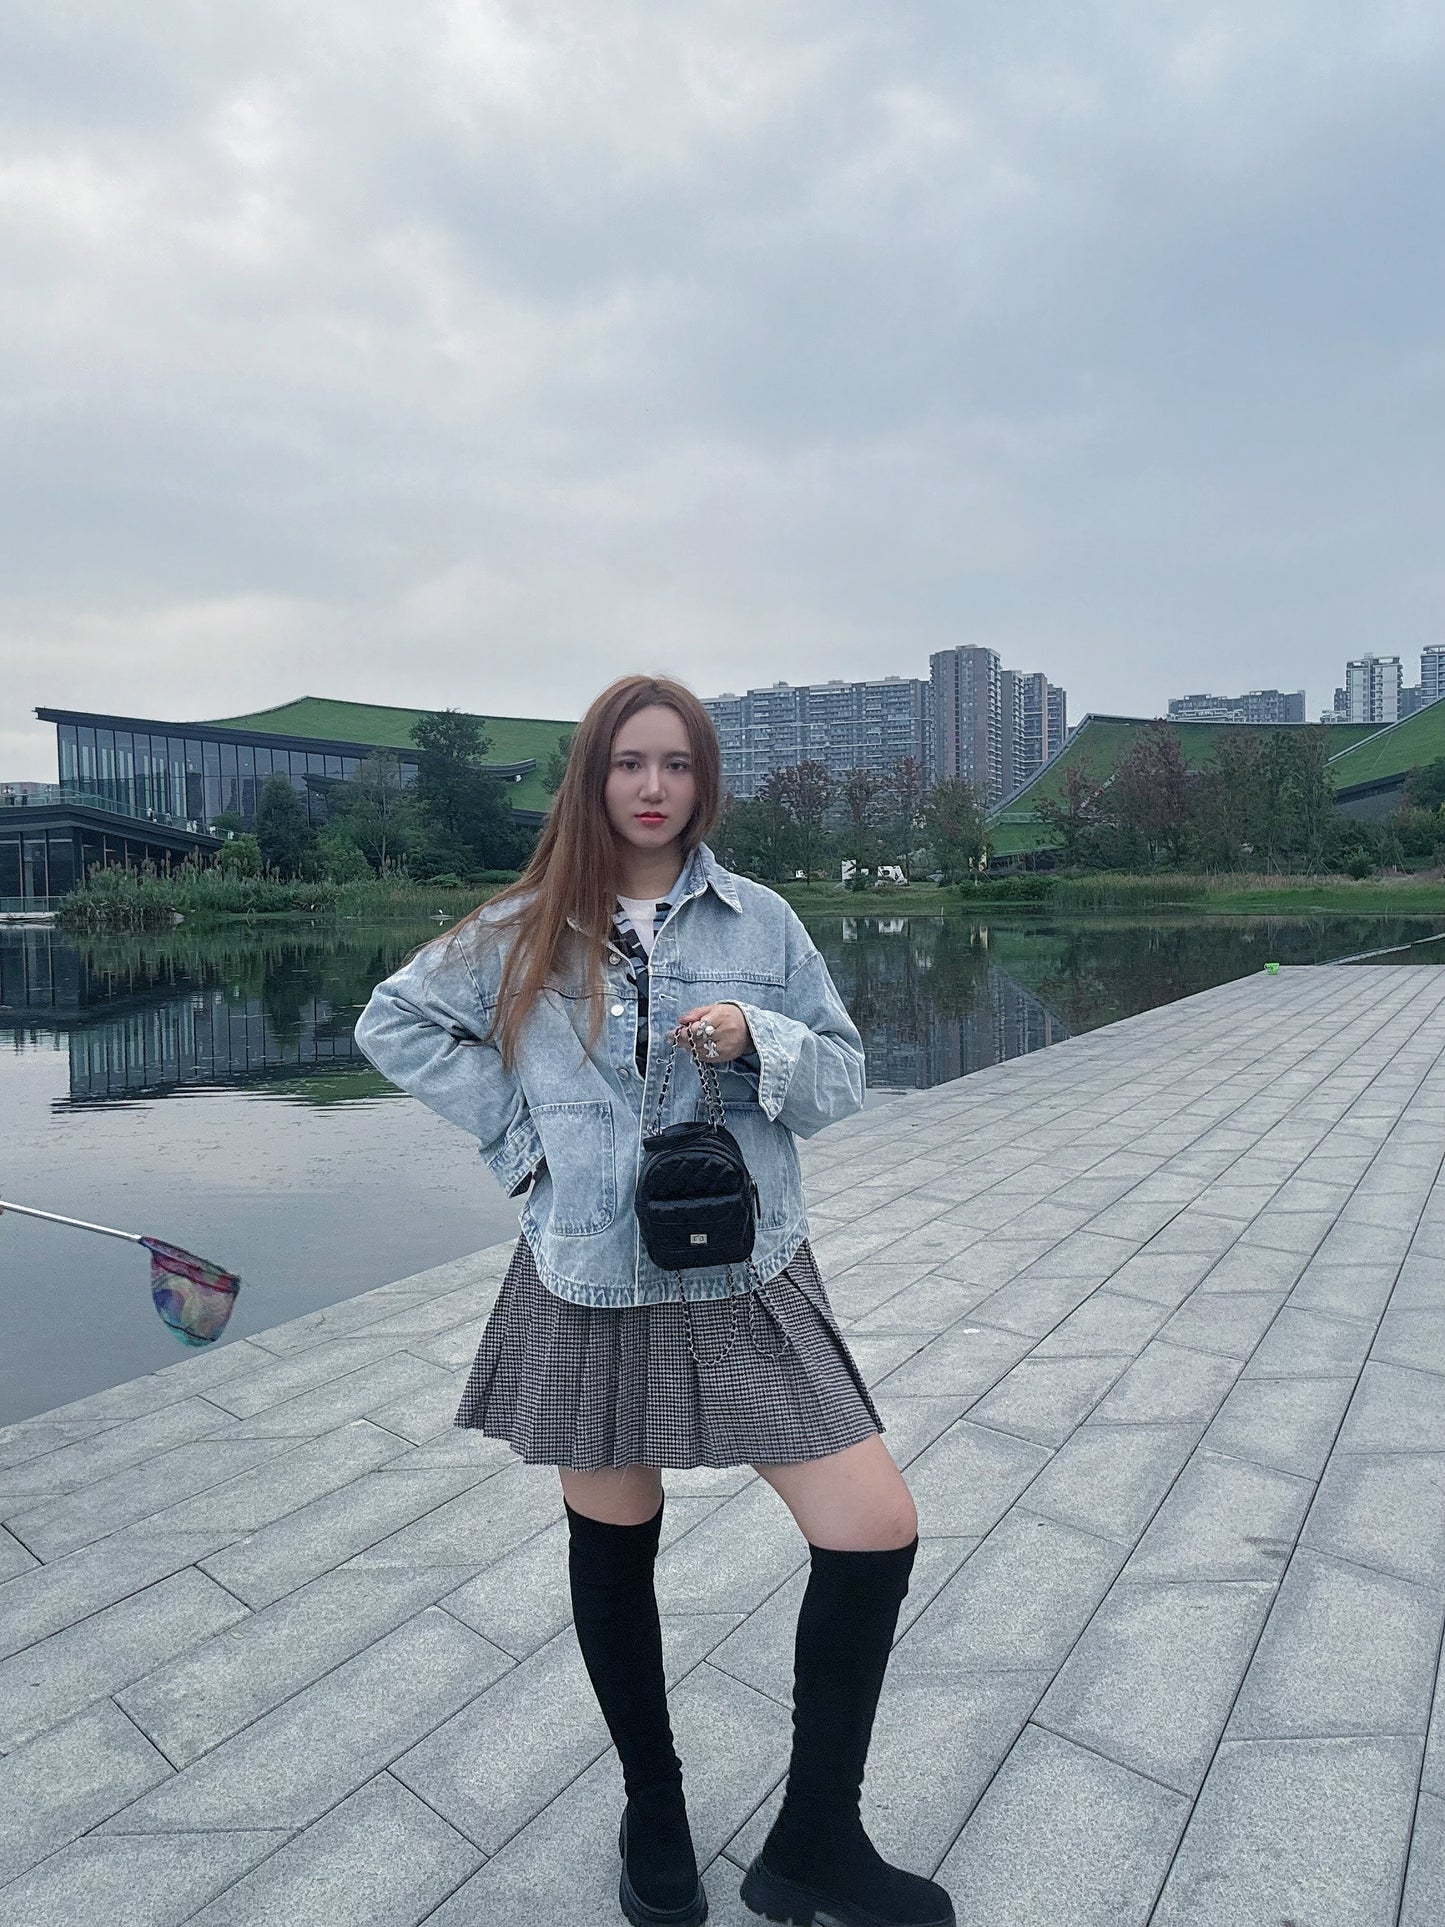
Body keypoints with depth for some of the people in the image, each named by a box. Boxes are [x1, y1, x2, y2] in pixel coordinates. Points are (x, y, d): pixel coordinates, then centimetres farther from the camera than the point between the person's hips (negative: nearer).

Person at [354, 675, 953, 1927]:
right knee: (612, 1547, 16)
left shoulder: (760, 920, 0)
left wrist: (756, 1041, -18)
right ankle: (653, 1812, 45)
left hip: (746, 1279, 1)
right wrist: (518, 1125, -1)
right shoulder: (523, 932, 1)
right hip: (589, 1285, 0)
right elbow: (393, 1025, 10)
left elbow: (843, 1080, 3)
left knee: (878, 1533, -4)